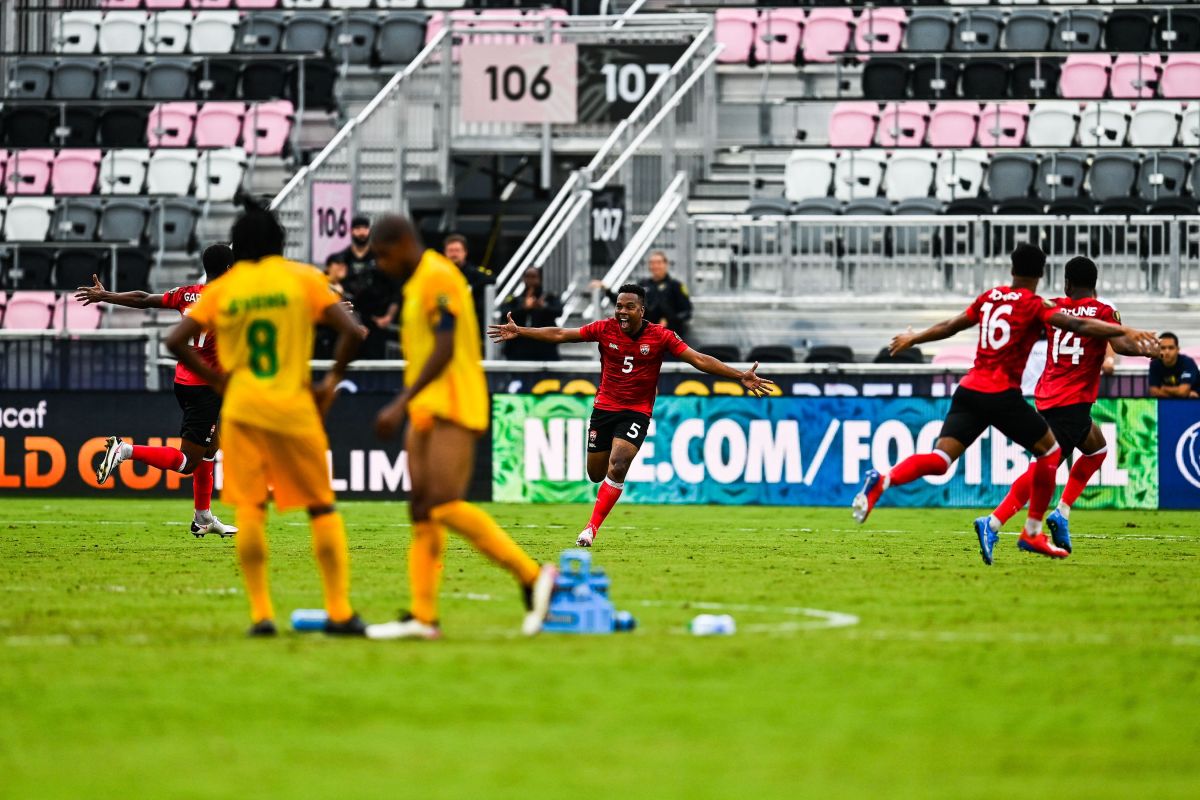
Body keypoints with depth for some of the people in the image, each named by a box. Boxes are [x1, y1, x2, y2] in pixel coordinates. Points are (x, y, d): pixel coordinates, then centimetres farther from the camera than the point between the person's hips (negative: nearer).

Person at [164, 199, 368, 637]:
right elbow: (351, 331, -9)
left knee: (249, 507, 4)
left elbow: (175, 340, -2)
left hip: (242, 408, 1)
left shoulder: (222, 289, 4)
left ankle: (261, 613, -3)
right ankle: (339, 611, 3)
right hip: (295, 405, -1)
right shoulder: (303, 279, 0)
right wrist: (332, 380, 3)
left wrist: (215, 378, 7)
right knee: (322, 506, 7)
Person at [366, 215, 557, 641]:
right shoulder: (417, 283, 19)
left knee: (444, 506, -17)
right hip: (425, 413, 10)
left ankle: (531, 576, -11)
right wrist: (408, 406, 25)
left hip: (451, 410, -10)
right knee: (421, 510, 4)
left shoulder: (438, 277, -12)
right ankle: (423, 616, 1)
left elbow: (444, 350, -19)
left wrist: (401, 403, -22)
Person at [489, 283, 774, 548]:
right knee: (596, 474, 7)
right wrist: (519, 332, -4)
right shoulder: (605, 329, -6)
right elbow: (560, 334, -1)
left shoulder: (660, 336, -11)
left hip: (637, 411, -3)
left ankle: (591, 528, -14)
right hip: (604, 407, 3)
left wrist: (740, 376, -22)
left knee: (616, 468, -21)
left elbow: (699, 360, -13)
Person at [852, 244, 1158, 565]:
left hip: (969, 390, 5)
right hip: (1002, 394, -5)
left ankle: (883, 481, -27)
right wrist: (1124, 332, -16)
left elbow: (950, 326, 23)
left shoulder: (989, 297, 14)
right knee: (1050, 451, 13)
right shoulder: (1035, 305, -2)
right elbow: (1076, 325, -14)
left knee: (939, 459, 0)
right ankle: (1032, 533, 14)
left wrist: (913, 339, 39)